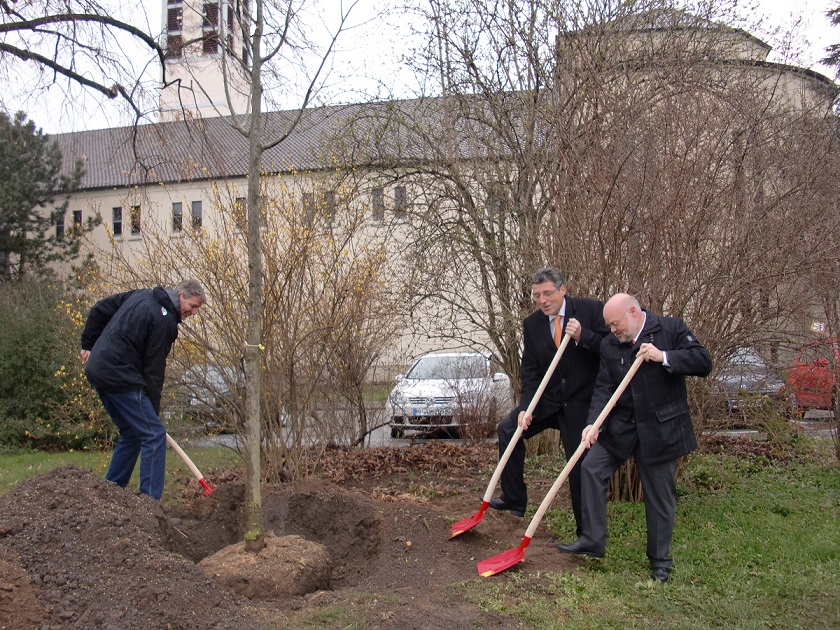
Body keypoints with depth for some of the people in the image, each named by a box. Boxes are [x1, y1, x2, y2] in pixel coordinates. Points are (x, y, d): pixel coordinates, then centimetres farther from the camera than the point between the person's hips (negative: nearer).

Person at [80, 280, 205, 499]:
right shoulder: (165, 321, -13)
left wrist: (89, 345, 23)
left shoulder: (142, 295, 14)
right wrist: (153, 409, -4)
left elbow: (99, 310, 18)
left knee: (131, 434, 19)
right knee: (154, 434, -8)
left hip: (97, 370, 10)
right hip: (120, 378, -10)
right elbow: (154, 369, -11)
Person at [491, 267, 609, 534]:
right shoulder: (531, 324, 1)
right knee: (508, 428, -9)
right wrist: (526, 407, -13)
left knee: (581, 467, -1)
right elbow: (530, 371, 0)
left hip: (581, 402, -4)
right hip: (548, 399, 4)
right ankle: (513, 500, 5)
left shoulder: (591, 310, -10)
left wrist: (582, 336, -25)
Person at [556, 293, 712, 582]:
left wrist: (664, 357, -24)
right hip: (621, 426, 4)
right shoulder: (609, 346, 4)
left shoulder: (672, 329, -7)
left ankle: (660, 560, 22)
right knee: (592, 468, -7)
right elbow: (603, 388, -2)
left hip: (662, 428, -4)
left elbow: (703, 362, -12)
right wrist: (594, 423, -17)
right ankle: (592, 540, 6)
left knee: (660, 495, 5)